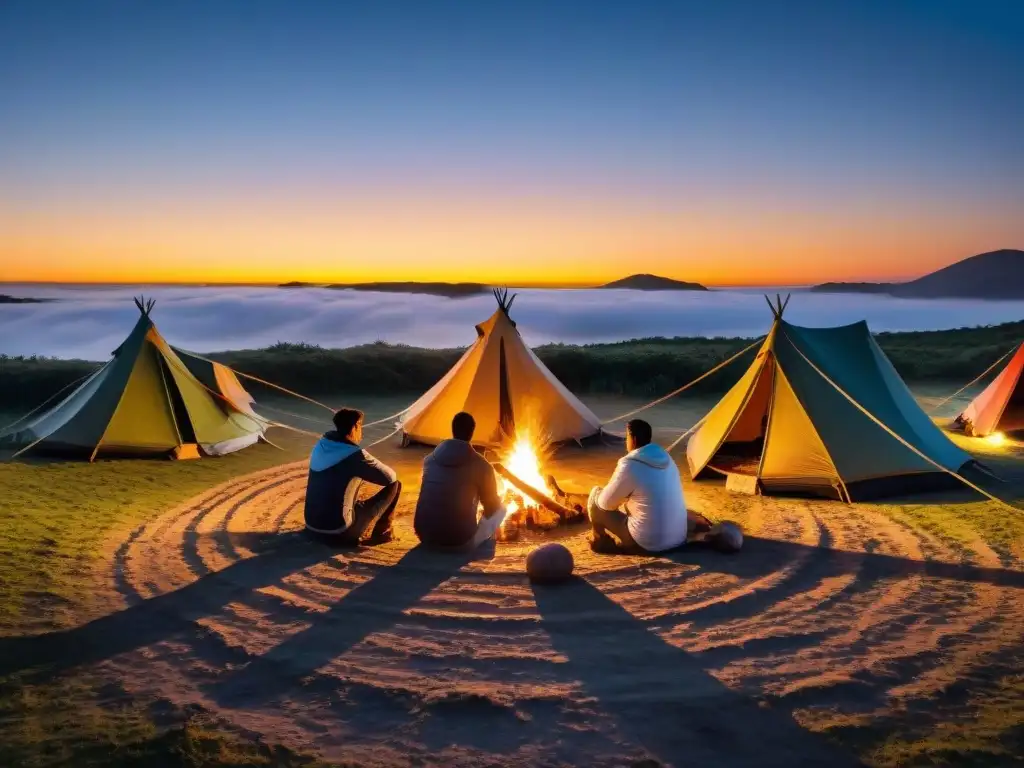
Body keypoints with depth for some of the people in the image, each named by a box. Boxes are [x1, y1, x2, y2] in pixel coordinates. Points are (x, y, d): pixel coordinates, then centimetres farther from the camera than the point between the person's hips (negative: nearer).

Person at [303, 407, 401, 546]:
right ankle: (382, 533, 14)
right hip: (339, 531, -8)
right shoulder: (355, 455, -16)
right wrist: (370, 473, 14)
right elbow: (390, 477, -6)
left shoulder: (320, 446, 5)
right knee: (394, 485, 0)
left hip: (312, 526, 8)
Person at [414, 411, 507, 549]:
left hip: (426, 537, 5)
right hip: (461, 541, -4)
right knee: (500, 508, 17)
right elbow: (491, 507, 3)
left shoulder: (430, 459, 5)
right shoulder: (481, 465, -9)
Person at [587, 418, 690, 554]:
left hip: (648, 543, -7)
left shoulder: (629, 466, -17)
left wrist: (598, 494, 17)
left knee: (596, 497, 6)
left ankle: (600, 541, 25)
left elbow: (606, 503, -5)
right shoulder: (666, 457, 5)